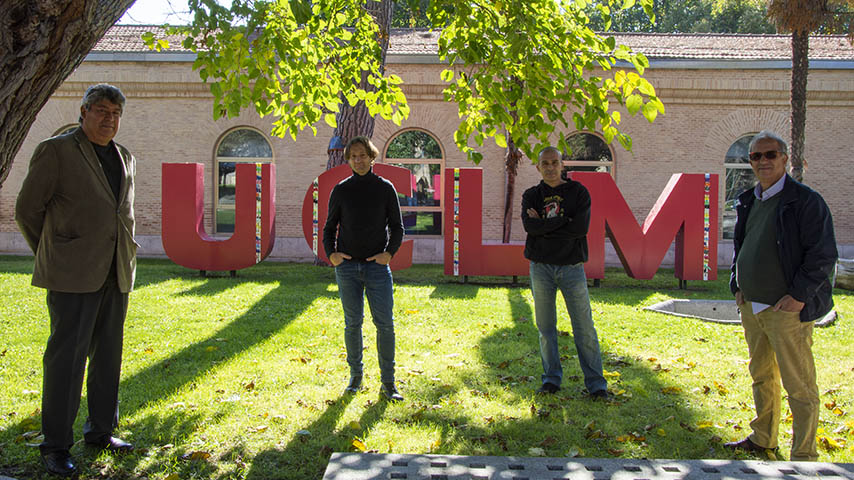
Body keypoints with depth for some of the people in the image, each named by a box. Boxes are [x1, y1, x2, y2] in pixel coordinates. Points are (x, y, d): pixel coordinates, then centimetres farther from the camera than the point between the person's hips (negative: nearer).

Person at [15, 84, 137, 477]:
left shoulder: (126, 159, 15)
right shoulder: (55, 151, -3)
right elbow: (26, 210, 0)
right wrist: (51, 257, 7)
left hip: (116, 275, 6)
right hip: (73, 278, -6)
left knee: (108, 355, 12)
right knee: (67, 356, -3)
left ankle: (102, 431, 24)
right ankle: (55, 446, 7)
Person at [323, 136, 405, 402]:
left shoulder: (385, 188, 4)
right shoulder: (341, 190, 5)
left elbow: (397, 227, 7)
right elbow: (330, 227, 12)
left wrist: (389, 252, -9)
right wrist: (330, 253, -6)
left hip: (377, 266, -1)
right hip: (347, 266, 1)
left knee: (385, 323, -3)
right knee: (352, 323, 6)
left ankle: (387, 383, 5)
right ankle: (355, 376, 21)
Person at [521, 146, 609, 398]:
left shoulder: (578, 192, 4)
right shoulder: (531, 195, 9)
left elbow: (581, 227, -11)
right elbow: (530, 226, -10)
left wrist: (544, 226, -9)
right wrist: (564, 221, -12)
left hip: (571, 267, -2)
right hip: (541, 267, 2)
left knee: (584, 328, -2)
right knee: (545, 327, 6)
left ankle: (596, 383, 5)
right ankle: (551, 379, 17)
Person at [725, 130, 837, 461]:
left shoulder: (806, 200, -9)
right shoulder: (747, 203, 12)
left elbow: (823, 254, -12)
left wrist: (799, 296, -16)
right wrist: (737, 286, 12)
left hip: (787, 310, -7)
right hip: (751, 307, 7)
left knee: (799, 386, 0)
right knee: (761, 376, 18)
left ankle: (804, 455, 10)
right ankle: (762, 438, 33)